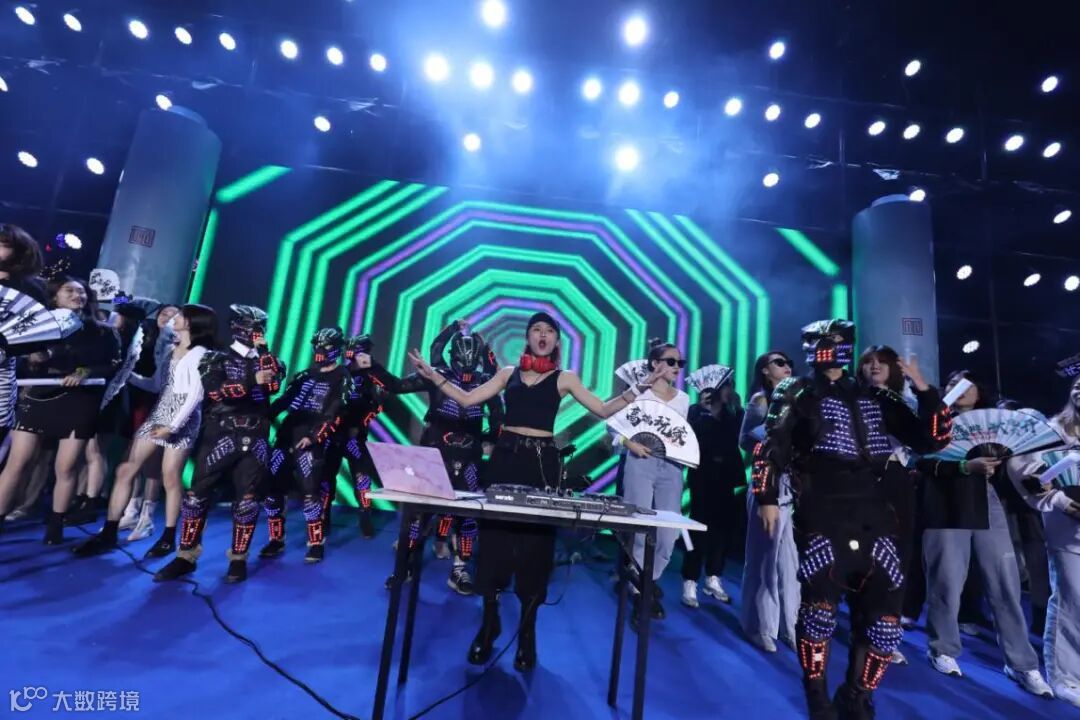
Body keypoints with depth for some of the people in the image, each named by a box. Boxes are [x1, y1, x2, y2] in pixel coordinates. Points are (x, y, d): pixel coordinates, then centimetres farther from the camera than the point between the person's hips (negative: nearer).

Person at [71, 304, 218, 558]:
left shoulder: (200, 353, -7)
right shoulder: (171, 348, 16)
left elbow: (195, 395, -13)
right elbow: (156, 385, 18)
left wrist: (173, 426, -17)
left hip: (182, 420, -7)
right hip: (158, 414, 7)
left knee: (170, 478, -2)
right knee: (125, 470, 3)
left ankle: (169, 538, 11)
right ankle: (108, 534, 11)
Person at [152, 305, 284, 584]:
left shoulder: (262, 360, 14)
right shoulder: (215, 359, 7)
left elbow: (274, 384, -8)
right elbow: (216, 391, -11)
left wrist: (263, 349, -7)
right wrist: (252, 381, -18)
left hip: (254, 439, 2)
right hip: (220, 435, -1)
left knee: (248, 498, 2)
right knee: (198, 492, 0)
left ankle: (238, 558, 13)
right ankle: (186, 556, 15)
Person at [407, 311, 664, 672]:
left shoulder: (564, 378, 5)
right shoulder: (508, 373, 10)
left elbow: (604, 410, 1)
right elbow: (467, 399, 8)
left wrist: (642, 386, -7)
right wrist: (432, 374, 3)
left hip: (541, 462, -1)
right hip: (504, 457, 2)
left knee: (536, 542, 4)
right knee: (494, 536, 4)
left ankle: (527, 632, 22)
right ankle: (489, 625, 24)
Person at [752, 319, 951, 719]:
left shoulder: (875, 399, 15)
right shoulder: (799, 395, 5)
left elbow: (930, 439, 12)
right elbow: (770, 447, 0)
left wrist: (923, 389, 1)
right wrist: (767, 498, -7)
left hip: (872, 512, 4)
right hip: (822, 511, -4)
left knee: (885, 604, 1)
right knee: (820, 599, -12)